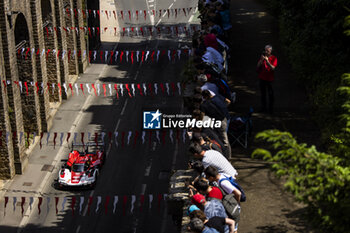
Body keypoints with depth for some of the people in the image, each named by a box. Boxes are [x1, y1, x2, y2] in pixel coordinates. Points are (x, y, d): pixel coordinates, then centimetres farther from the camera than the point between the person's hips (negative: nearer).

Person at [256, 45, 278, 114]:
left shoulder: (274, 58, -1)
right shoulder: (262, 57, 9)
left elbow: (273, 68, -13)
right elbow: (257, 67, 3)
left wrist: (267, 61, -22)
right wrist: (261, 60, -11)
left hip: (270, 79, -3)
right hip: (262, 78, 3)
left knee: (270, 94, -4)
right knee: (262, 94, 5)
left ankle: (271, 109, 4)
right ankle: (263, 108, 13)